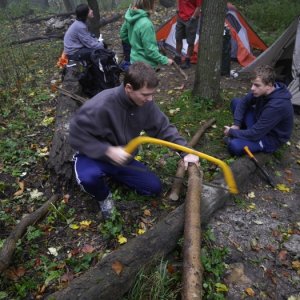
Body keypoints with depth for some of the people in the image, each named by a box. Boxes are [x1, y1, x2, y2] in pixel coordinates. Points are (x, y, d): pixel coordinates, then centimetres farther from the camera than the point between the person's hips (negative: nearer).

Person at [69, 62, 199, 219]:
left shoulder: (145, 103, -16)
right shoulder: (101, 105, -34)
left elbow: (164, 128, -4)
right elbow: (76, 136, -25)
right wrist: (108, 151, -34)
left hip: (123, 158, 5)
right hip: (95, 156, -5)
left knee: (154, 187, 1)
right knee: (89, 177, -39)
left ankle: (113, 173, 19)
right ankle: (103, 197, 0)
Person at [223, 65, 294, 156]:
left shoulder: (277, 106, -36)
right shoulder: (262, 91, -13)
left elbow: (254, 134, -32)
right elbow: (243, 102, 3)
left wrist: (231, 132, -17)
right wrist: (236, 125, -9)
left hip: (271, 138, -8)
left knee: (234, 146, -32)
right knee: (236, 102, 0)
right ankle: (241, 133, 2)